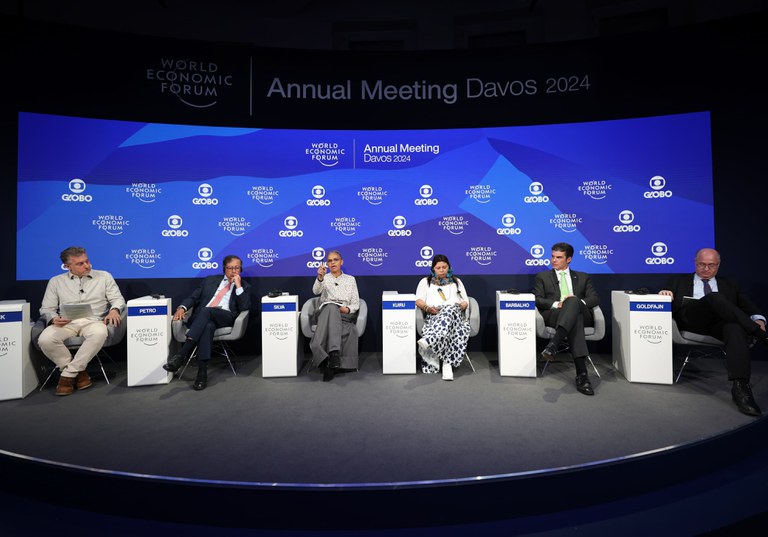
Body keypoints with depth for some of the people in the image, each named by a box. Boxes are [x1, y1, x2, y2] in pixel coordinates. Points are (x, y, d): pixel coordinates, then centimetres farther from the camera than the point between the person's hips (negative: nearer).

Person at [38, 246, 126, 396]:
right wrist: (53, 319, -11)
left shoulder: (104, 276, 13)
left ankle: (68, 374, -20)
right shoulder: (56, 281, 16)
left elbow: (118, 299, 8)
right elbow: (46, 308, 13)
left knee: (100, 333, -37)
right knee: (45, 339, -30)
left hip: (93, 321, -2)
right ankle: (79, 371, -10)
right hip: (67, 323, 2)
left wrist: (114, 309, -16)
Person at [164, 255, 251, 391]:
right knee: (208, 326, -36)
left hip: (226, 317, -2)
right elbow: (193, 297, 20)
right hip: (201, 317, 2)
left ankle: (181, 355, -41)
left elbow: (245, 307, 3)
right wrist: (182, 307, 0)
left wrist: (238, 286, -1)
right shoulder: (210, 280, 27)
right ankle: (202, 372, -40)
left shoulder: (244, 286, 19)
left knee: (206, 311, -35)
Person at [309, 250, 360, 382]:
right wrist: (320, 277, -27)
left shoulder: (350, 279, 18)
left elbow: (356, 304, 11)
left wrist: (348, 309, -11)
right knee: (331, 307, -37)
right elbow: (316, 291, -7)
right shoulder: (324, 278, 17)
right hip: (326, 313, 0)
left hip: (345, 315, 0)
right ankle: (334, 354, -46)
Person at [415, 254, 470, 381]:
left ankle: (427, 341, -66)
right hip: (434, 315, 0)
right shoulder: (425, 281, 26)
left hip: (455, 312, 0)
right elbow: (419, 301, 11)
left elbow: (465, 301, 22)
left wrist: (462, 306, -3)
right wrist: (427, 308, -12)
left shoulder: (457, 281, 31)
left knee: (450, 311, -42)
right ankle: (447, 364, -51)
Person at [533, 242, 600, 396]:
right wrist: (556, 304, -12)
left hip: (581, 313, 1)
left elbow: (595, 298, 13)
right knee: (575, 319, -39)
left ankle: (553, 344, -55)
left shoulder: (583, 277, 27)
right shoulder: (542, 277, 22)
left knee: (573, 301, -36)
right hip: (553, 314, -1)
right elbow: (537, 299, 7)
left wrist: (578, 301, -10)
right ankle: (582, 374, -51)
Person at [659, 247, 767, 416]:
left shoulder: (729, 284, 30)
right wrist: (664, 293, -8)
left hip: (721, 322, 2)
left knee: (736, 329, -36)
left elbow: (748, 305, 19)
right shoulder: (679, 281, 26)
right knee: (716, 298, -31)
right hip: (690, 320, -2)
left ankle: (740, 387, -45)